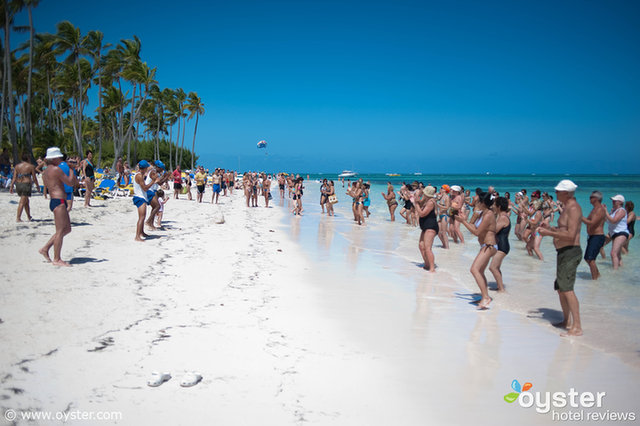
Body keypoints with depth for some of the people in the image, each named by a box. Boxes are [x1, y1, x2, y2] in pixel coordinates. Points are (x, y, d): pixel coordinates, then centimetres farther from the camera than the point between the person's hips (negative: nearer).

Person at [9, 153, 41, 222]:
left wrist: (11, 186, 3)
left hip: (18, 185, 5)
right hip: (26, 184, -5)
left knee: (26, 201, 20)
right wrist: (38, 186, 9)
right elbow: (34, 178, -2)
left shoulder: (17, 166, 9)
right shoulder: (31, 166, -3)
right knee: (22, 202, -6)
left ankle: (29, 217, 26)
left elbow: (14, 177, 3)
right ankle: (18, 218, -11)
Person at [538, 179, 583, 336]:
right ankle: (567, 321, 29)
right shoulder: (567, 207, 16)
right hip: (563, 253, 11)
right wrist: (549, 227, 12)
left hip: (570, 253, -11)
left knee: (567, 288, -14)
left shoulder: (573, 208, -17)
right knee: (560, 288, 18)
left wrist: (549, 233, -20)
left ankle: (577, 327, -13)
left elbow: (570, 235, -25)